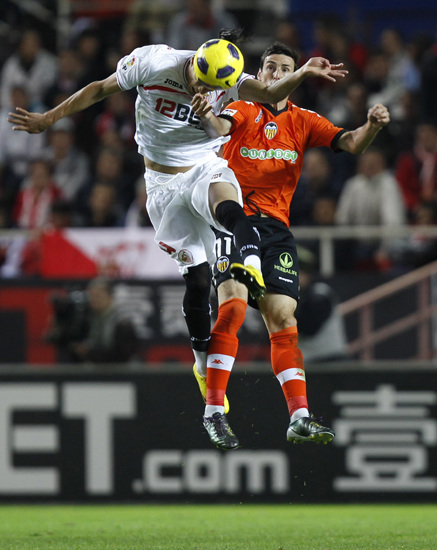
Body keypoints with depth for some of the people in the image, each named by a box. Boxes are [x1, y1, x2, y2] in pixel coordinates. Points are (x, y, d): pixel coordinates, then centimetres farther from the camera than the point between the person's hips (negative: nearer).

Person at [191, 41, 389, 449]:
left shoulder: (303, 121, 13)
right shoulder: (243, 111, 4)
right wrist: (207, 117, -43)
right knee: (233, 305, -20)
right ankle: (213, 410, -15)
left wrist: (371, 127, -21)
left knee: (282, 317, -3)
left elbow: (349, 143, 1)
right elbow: (220, 128, -18)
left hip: (276, 227, 4)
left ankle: (299, 418, -6)